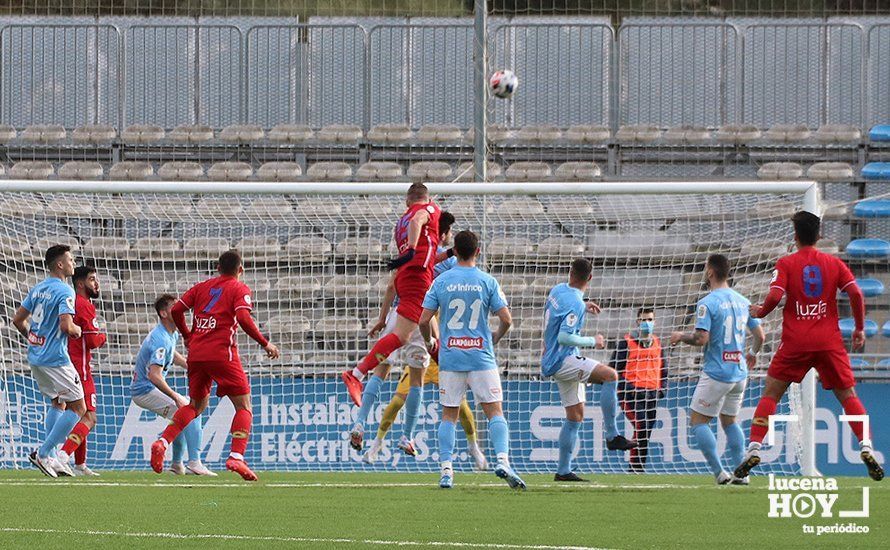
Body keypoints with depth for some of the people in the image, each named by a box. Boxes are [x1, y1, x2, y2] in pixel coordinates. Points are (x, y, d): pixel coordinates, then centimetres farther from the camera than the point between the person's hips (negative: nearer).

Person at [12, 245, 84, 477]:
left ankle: (50, 457, 16)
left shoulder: (38, 289, 11)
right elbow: (66, 326, -25)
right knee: (78, 408, -2)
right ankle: (43, 454, -7)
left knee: (57, 403, 23)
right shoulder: (64, 291, -15)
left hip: (35, 357, 9)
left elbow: (18, 319, 15)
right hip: (55, 359, -9)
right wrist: (76, 330, -4)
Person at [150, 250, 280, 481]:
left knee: (196, 405, 19)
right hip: (222, 353, -5)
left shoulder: (202, 287, 17)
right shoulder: (239, 289, 3)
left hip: (196, 354, 5)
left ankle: (162, 443, -2)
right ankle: (236, 457, -18)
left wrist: (187, 336, 25)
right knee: (243, 406, 2)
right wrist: (265, 343, -4)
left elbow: (176, 310, 11)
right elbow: (243, 319, -13)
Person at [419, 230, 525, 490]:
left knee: (449, 415, 8)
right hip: (481, 356, -1)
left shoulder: (441, 281, 0)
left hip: (450, 357, 1)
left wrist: (429, 342, 18)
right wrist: (496, 338, 15)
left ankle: (446, 469, 0)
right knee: (495, 411, 0)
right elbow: (506, 319, -5)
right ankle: (503, 460, -17)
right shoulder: (488, 282, -3)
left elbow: (424, 320, -2)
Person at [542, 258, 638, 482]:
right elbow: (564, 337, -25)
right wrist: (592, 342, -12)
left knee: (576, 415, 11)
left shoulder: (558, 290, 8)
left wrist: (584, 307, 18)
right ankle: (612, 436, -25)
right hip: (562, 360, -10)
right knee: (610, 375, -24)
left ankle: (563, 470, 12)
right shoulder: (574, 303, -19)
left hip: (552, 361, 10)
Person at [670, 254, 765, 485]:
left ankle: (719, 472, -6)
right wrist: (753, 353, 32)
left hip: (716, 373, -7)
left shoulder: (707, 303, -13)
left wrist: (681, 336, 0)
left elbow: (701, 338, -20)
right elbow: (760, 336, 11)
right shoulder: (742, 302, 8)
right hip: (739, 372, 7)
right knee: (730, 421, 19)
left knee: (698, 420, 3)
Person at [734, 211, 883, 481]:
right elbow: (855, 293, -3)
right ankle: (866, 448, -11)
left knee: (770, 395, 9)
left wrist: (760, 312, 9)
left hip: (795, 342, -1)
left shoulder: (786, 264, 0)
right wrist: (860, 329, 7)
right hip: (829, 342, 1)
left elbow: (774, 297, -12)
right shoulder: (834, 263, 6)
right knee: (848, 396, 8)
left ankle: (754, 449, -2)